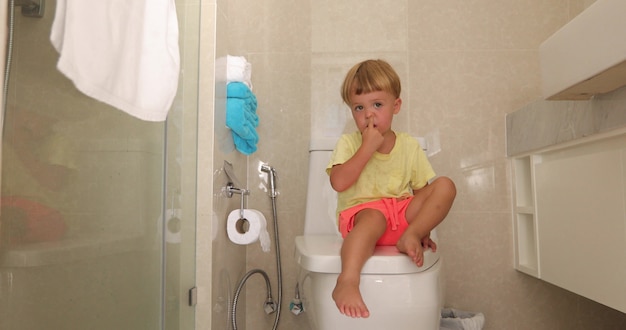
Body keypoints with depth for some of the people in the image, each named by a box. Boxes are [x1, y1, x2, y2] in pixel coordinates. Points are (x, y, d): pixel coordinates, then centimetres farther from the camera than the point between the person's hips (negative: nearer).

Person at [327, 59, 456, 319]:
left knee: (445, 186, -14)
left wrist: (422, 229, -5)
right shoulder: (349, 143, 3)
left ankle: (409, 237, -24)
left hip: (402, 214, 4)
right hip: (361, 212, -4)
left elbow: (421, 190, 10)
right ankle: (347, 282, -48)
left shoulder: (409, 146, 10)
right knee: (373, 218, -39)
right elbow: (339, 183, -13)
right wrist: (368, 147, -13)